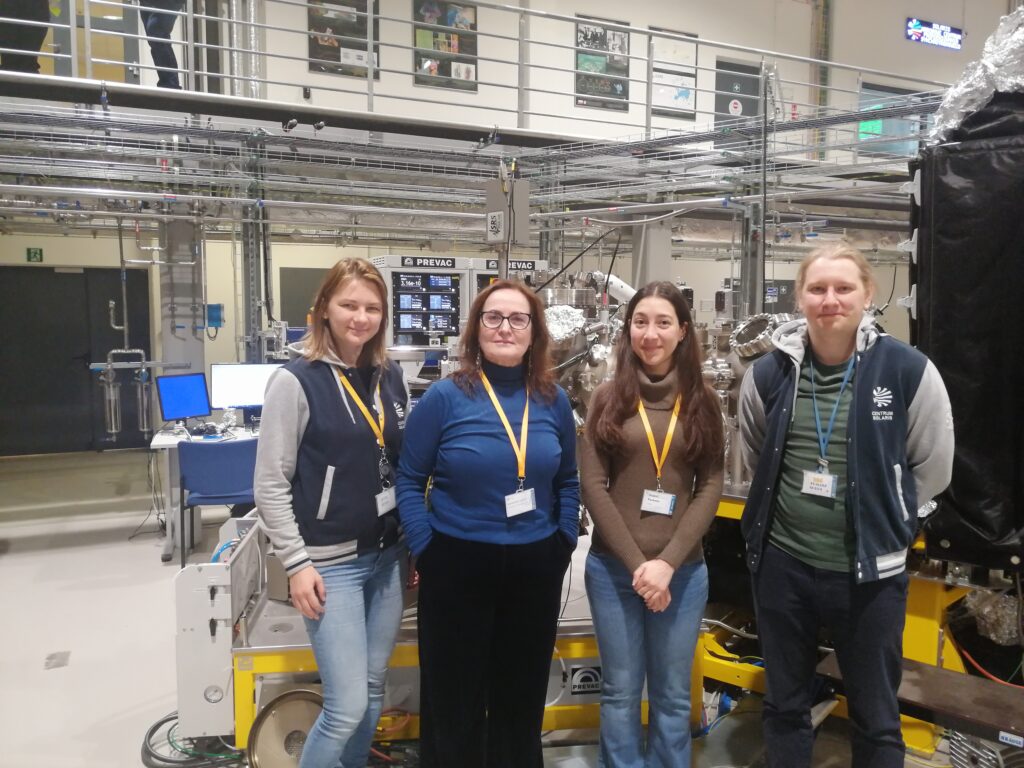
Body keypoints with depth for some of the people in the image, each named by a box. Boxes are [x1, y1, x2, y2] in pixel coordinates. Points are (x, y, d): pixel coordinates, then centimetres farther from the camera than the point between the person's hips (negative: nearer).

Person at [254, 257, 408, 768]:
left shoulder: (390, 376, 5)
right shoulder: (296, 381, -12)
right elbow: (270, 486, -10)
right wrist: (296, 563, -13)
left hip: (387, 557, 6)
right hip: (330, 563, -6)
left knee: (372, 693, 15)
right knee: (347, 706, -4)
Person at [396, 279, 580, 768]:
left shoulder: (553, 400, 1)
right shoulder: (445, 397, -10)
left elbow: (568, 480, 11)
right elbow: (409, 480, -5)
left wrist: (565, 540, 4)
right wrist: (426, 550, -9)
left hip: (536, 566, 3)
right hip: (457, 564, -3)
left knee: (523, 695, 19)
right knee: (454, 699, 12)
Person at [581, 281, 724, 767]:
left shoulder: (703, 402, 3)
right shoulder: (608, 397, 0)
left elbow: (710, 487, -1)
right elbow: (592, 486, -4)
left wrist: (668, 562, -12)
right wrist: (636, 563, -12)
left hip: (683, 570, 1)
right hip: (612, 568, 0)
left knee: (673, 695, 13)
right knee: (620, 692, 11)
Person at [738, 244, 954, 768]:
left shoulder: (908, 371, -10)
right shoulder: (768, 374, -3)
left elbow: (933, 468, 3)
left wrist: (880, 518, 6)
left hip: (870, 572, -2)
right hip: (782, 566, 2)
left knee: (876, 719, 15)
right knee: (784, 706, 19)